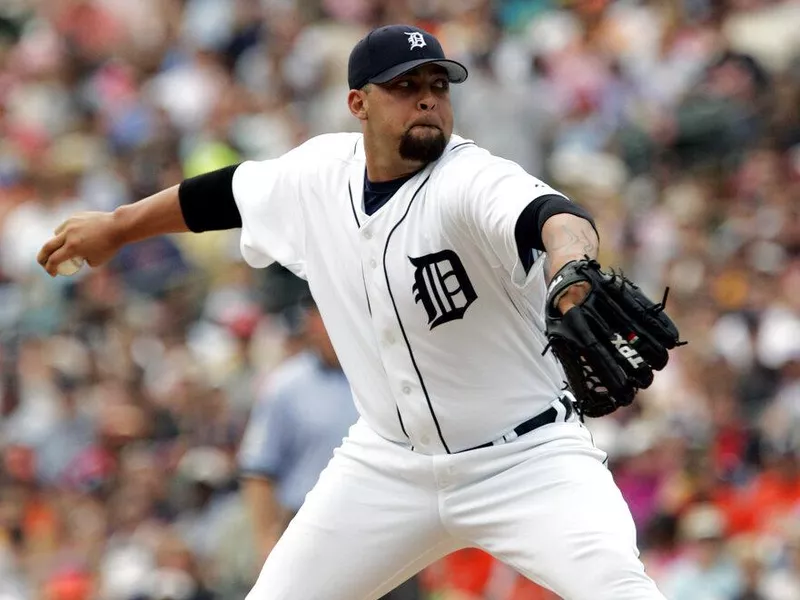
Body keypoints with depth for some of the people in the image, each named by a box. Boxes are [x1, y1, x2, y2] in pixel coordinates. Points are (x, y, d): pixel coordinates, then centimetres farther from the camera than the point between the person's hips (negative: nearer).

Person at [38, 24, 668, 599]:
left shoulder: (472, 180, -23)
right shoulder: (320, 173, -4)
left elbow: (552, 215, -46)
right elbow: (232, 192, 17)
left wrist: (570, 259, -70)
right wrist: (117, 226, 30)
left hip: (526, 457, -5)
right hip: (392, 464, 5)